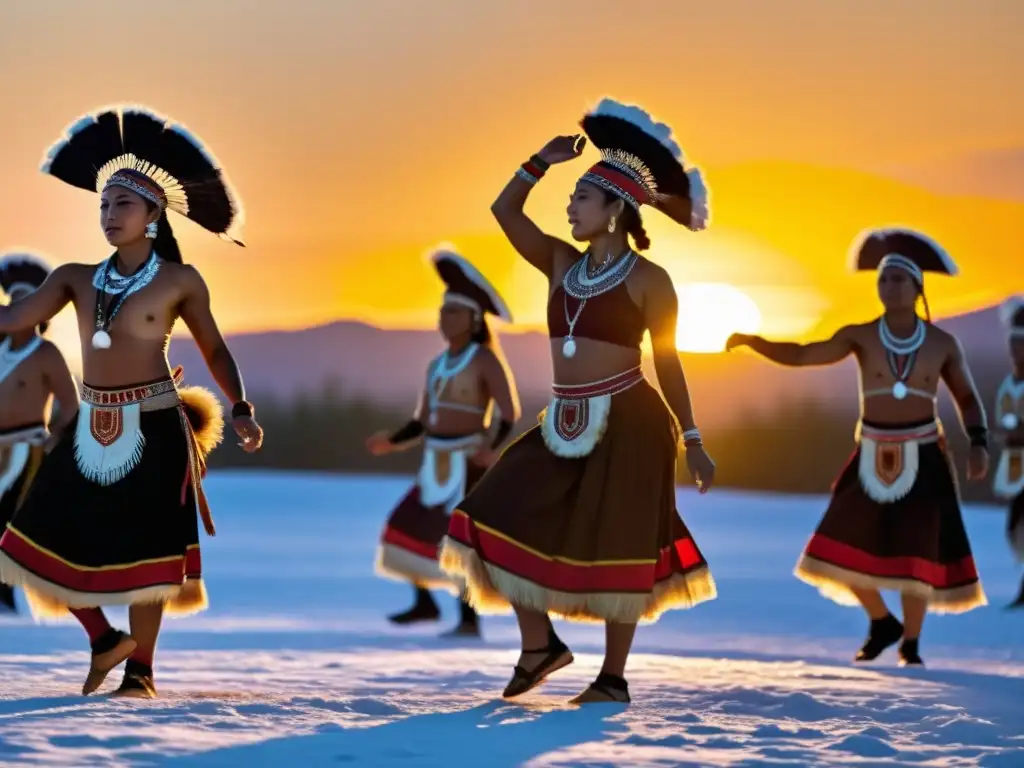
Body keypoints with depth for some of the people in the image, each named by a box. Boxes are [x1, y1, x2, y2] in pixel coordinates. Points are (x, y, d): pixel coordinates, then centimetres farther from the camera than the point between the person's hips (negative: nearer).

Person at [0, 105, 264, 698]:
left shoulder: (180, 281, -3)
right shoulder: (77, 279, 6)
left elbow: (215, 349, 4)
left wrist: (241, 410, -7)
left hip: (153, 427, -4)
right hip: (91, 427, 4)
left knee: (145, 547, 1)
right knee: (48, 539, 3)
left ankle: (141, 669, 12)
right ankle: (105, 639, 20)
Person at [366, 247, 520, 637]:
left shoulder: (486, 359, -10)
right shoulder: (437, 365, 13)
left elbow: (509, 414, -14)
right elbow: (422, 423, 15)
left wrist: (492, 451, -31)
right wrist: (390, 443, 0)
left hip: (469, 462, -8)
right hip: (437, 463, 8)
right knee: (405, 530, 7)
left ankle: (468, 620, -6)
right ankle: (425, 603, 21)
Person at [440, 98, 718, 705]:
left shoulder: (649, 280, -5)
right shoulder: (562, 264, 11)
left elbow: (668, 363, -2)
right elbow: (506, 210, 11)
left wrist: (692, 440, -3)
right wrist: (545, 160, 4)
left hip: (628, 424, -6)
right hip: (566, 424, 6)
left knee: (613, 549, -2)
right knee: (502, 520, -1)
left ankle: (614, 679, 9)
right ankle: (541, 644, 12)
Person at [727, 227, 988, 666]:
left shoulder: (942, 344, -1)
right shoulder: (861, 337, -4)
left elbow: (967, 398, 9)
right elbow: (800, 356, -12)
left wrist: (979, 444, -8)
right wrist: (751, 341, -27)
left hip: (922, 458, -1)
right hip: (872, 459, 1)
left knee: (916, 554, -2)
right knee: (845, 548, -3)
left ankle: (911, 643, 18)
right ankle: (882, 623, 22)